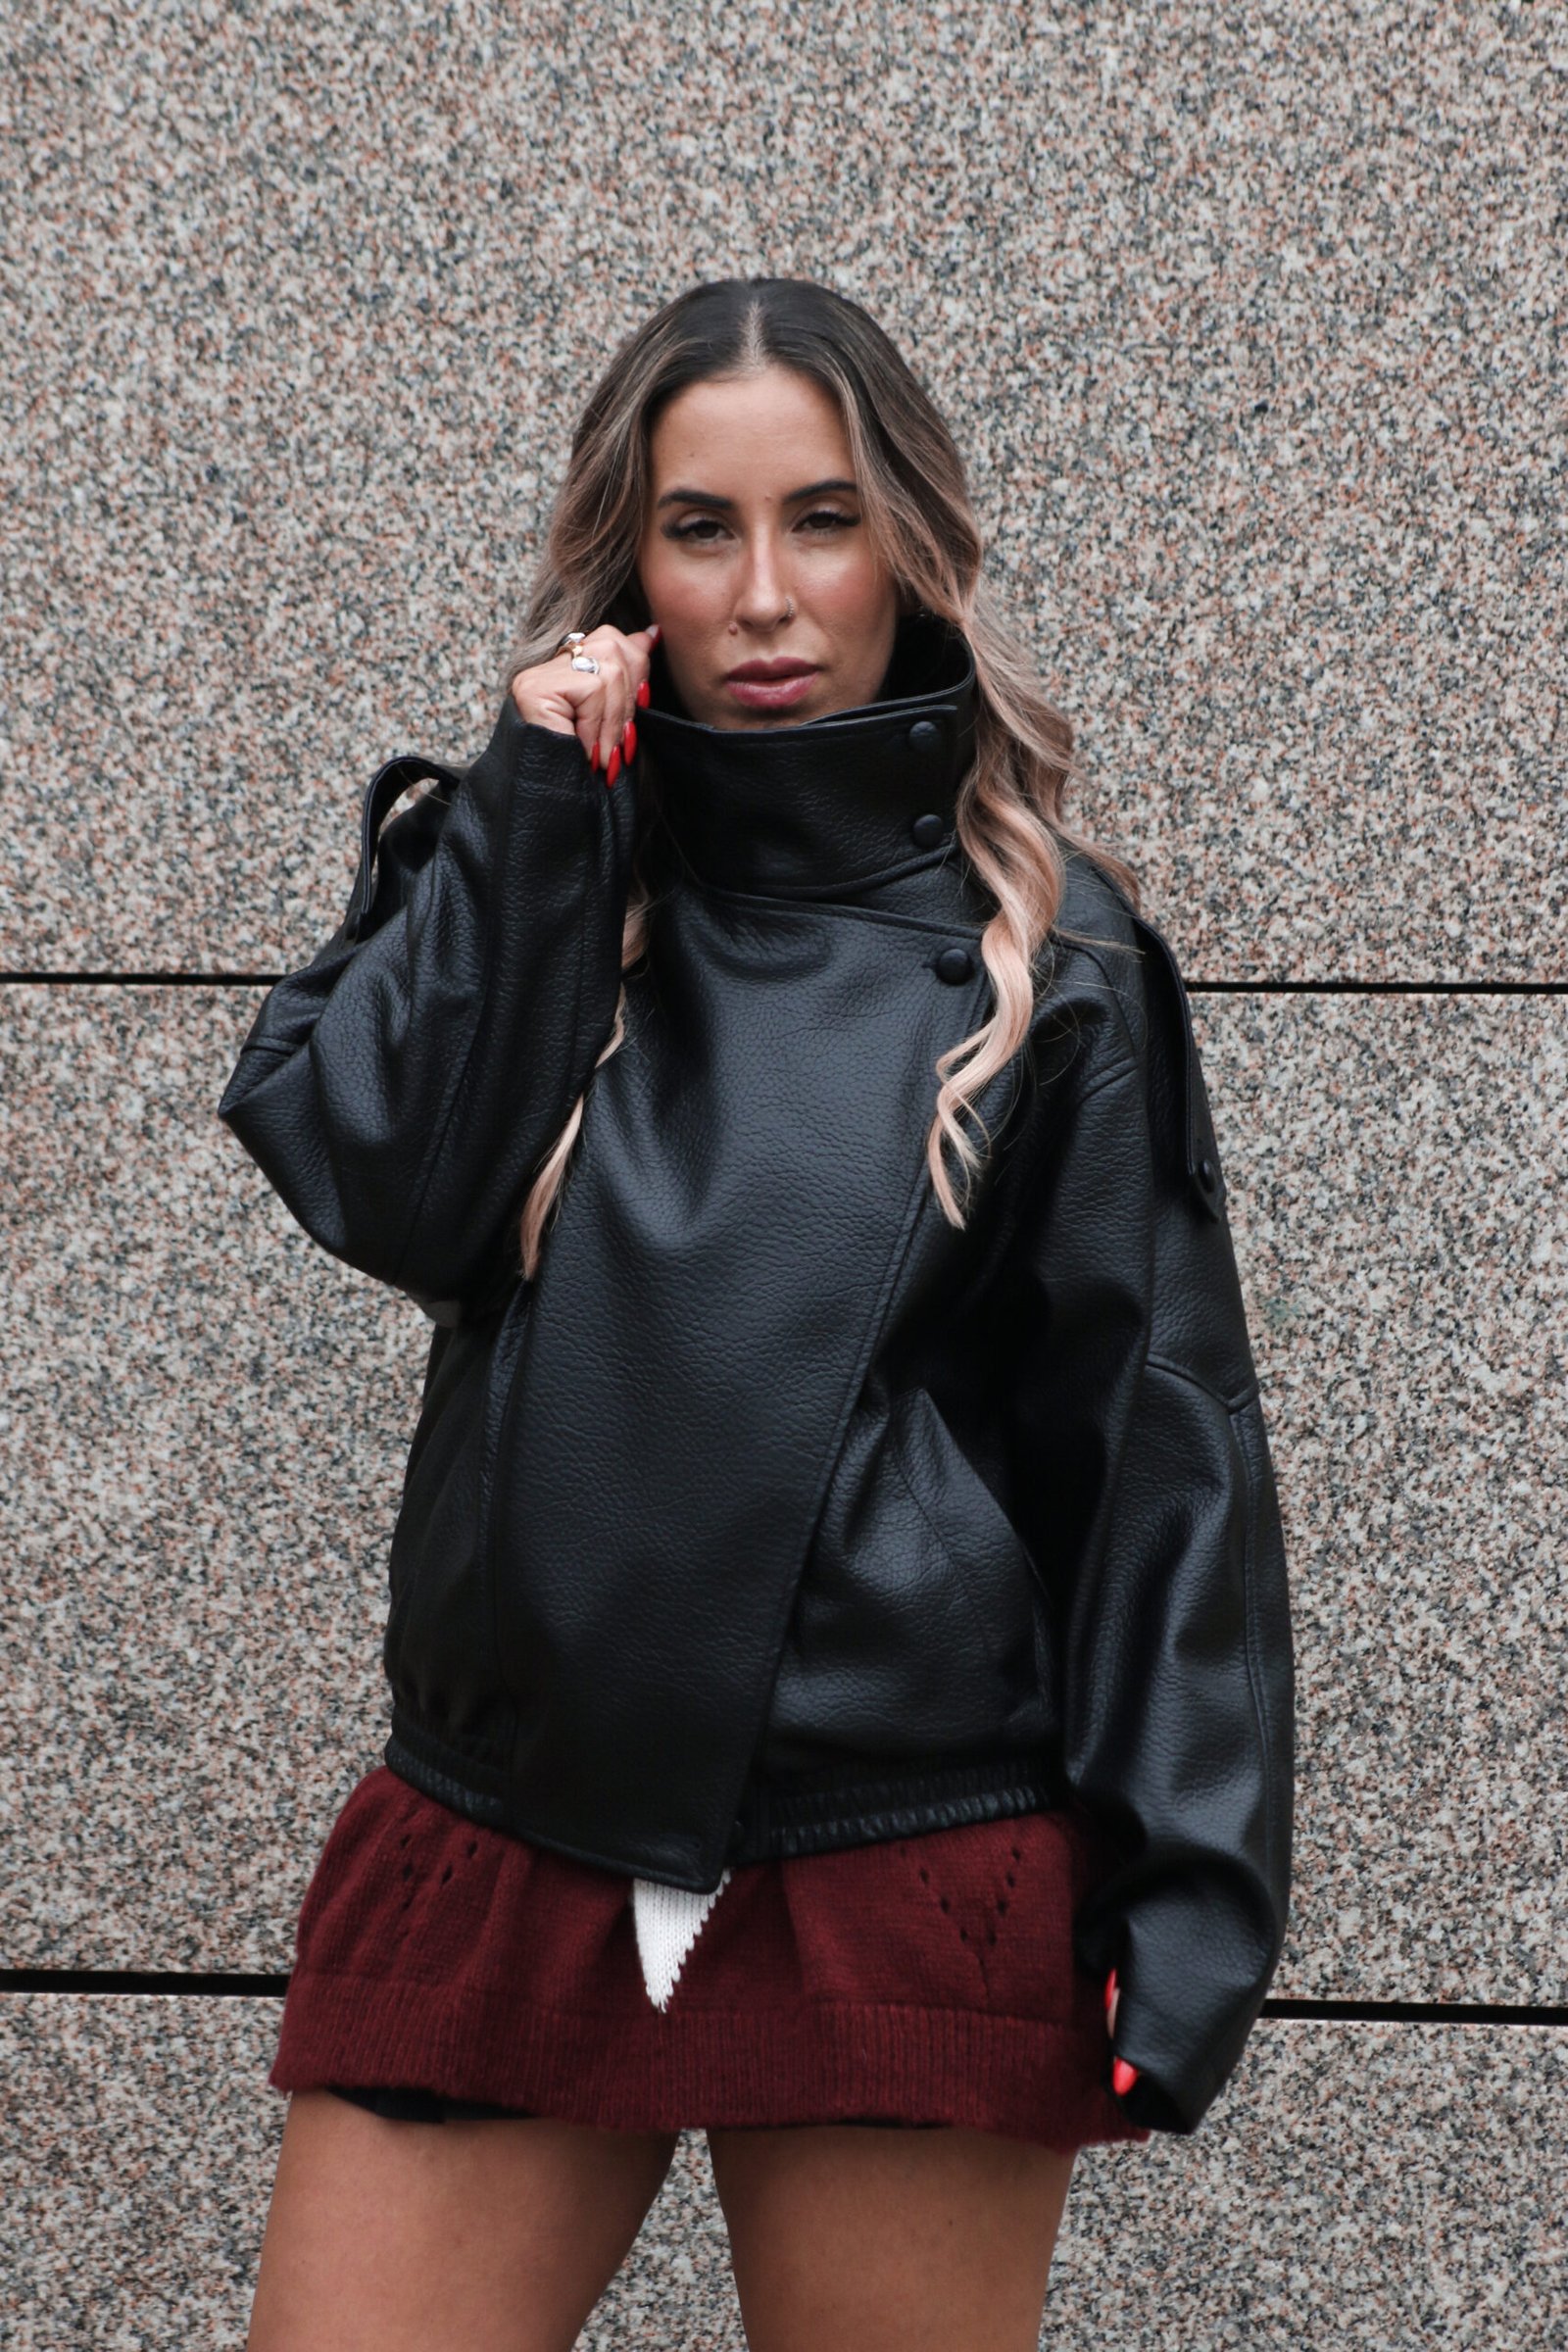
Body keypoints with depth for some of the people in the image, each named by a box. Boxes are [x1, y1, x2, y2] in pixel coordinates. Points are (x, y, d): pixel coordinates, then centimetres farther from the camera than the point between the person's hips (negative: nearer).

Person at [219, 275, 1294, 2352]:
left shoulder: (1045, 952, 3)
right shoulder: (502, 860, 10)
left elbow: (1160, 1436, 1)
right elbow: (374, 1183, -8)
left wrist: (1191, 1892, -6)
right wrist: (533, 816, -9)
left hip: (912, 1867, -2)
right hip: (500, 1852, 2)